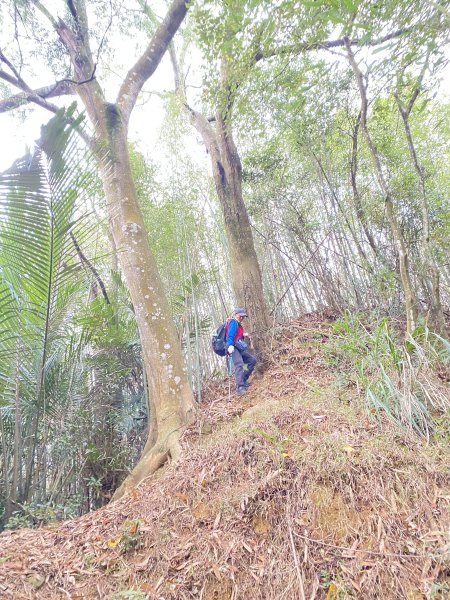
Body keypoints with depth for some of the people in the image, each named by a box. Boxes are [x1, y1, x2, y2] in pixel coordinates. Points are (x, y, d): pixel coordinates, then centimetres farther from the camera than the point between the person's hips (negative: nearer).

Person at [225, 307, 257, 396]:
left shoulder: (238, 324, 26)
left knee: (252, 360, 9)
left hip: (239, 348, 10)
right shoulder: (233, 322, -5)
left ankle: (243, 380, 10)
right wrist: (230, 345, -35)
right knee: (239, 364, -28)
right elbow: (230, 335, -20)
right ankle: (240, 387, -38)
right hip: (232, 347, -10)